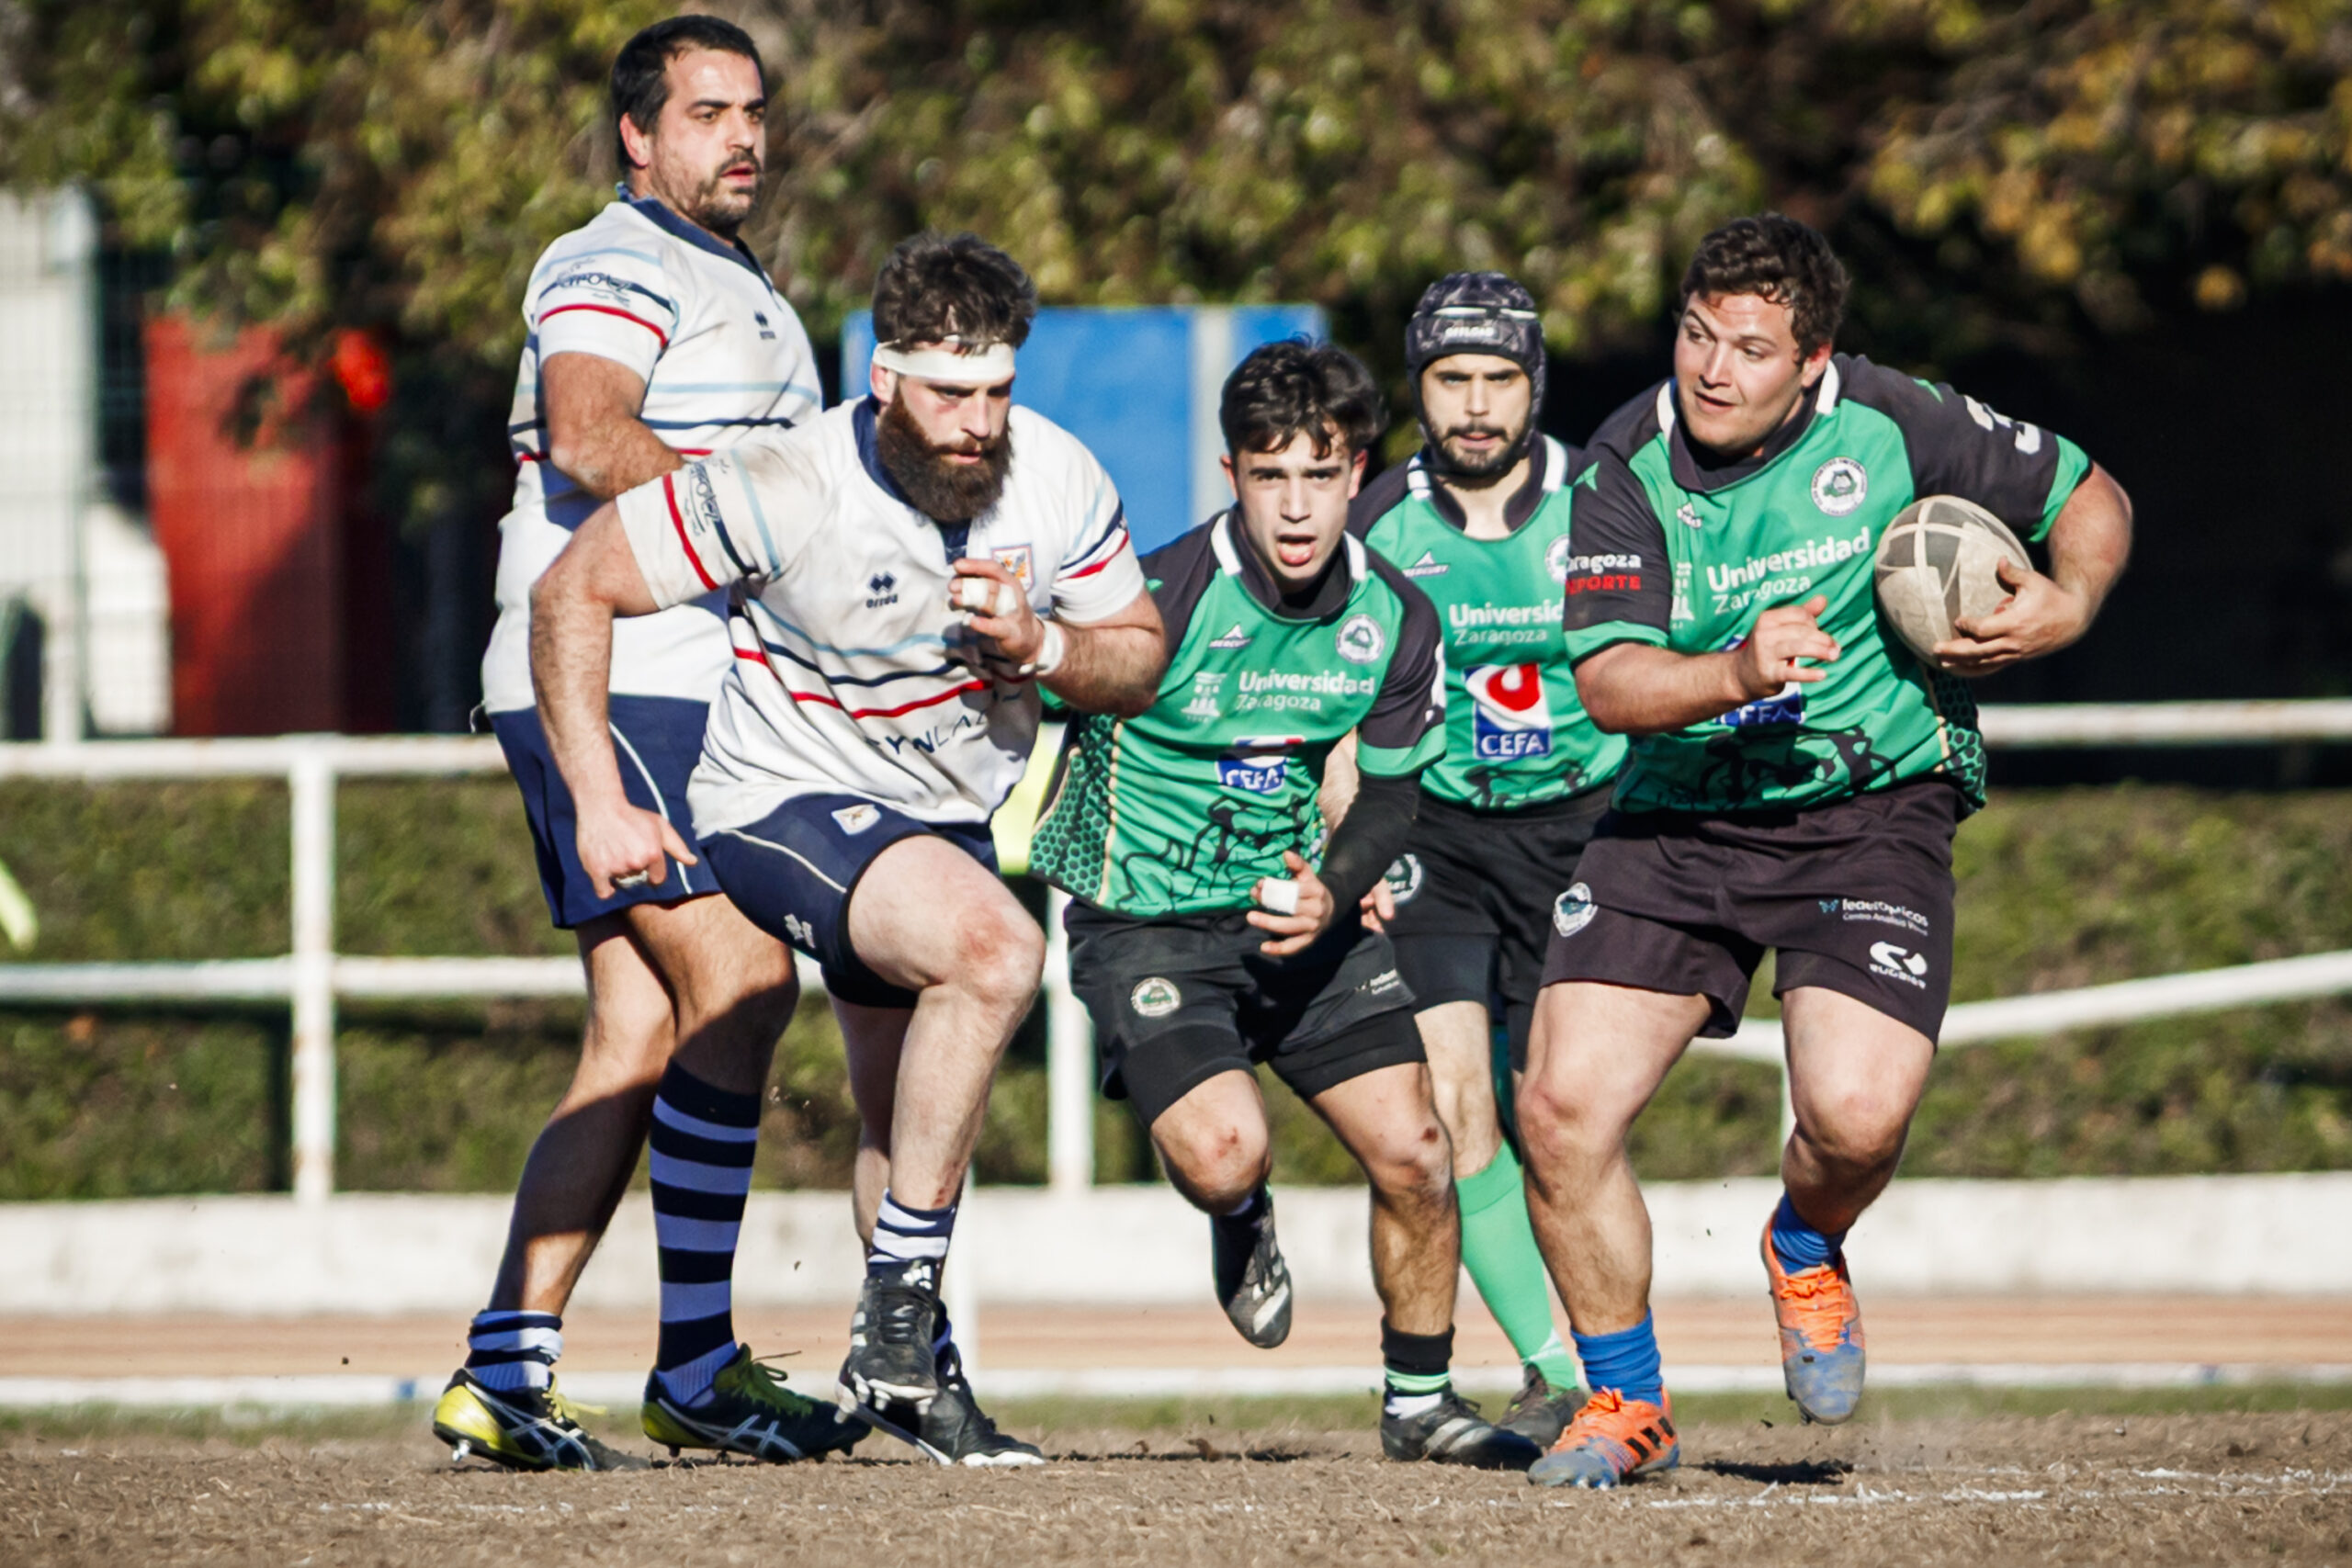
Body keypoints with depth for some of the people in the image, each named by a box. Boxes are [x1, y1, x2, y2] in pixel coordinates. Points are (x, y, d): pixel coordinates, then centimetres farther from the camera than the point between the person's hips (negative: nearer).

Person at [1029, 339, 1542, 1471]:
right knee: (1222, 1153, -25)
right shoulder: (1162, 599, -22)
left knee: (1411, 1153, -4)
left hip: (1297, 908, 5)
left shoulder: (1395, 621, -5)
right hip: (1143, 919, -4)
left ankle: (1420, 1401, 19)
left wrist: (1330, 894, -11)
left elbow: (1392, 792, 4)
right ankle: (1242, 1224, 15)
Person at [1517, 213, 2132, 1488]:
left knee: (1857, 1112, -23)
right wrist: (1738, 674, -33)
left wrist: (2068, 602, -16)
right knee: (1563, 1106, -11)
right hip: (1676, 818, 2)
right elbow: (1607, 682, -15)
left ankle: (1806, 1252, 16)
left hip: (1869, 813, -2)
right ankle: (1624, 1405, 11)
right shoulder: (1628, 466, -8)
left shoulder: (1891, 428, -10)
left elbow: (2090, 498, 4)